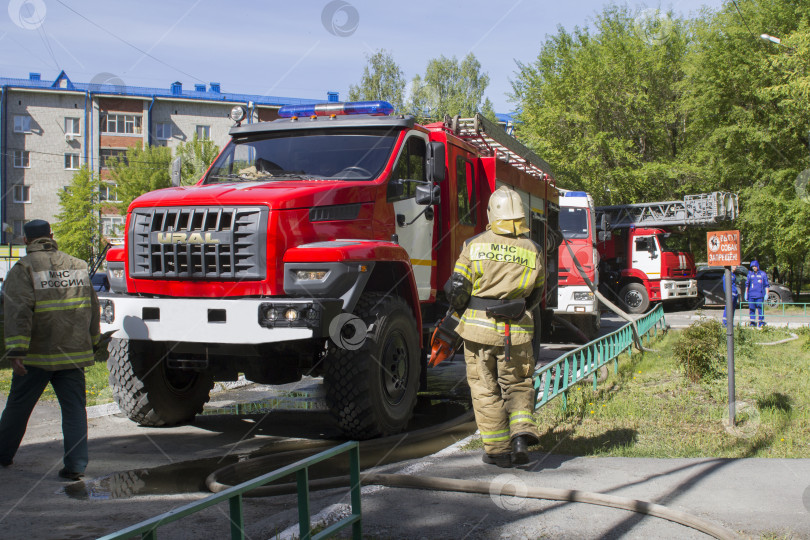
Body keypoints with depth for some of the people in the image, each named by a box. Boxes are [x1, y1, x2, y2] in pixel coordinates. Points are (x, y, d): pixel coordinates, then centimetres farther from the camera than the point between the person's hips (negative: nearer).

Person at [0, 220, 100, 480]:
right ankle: (76, 465, -1)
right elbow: (93, 307, 15)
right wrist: (92, 341, 26)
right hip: (74, 353, 3)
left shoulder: (23, 269, -7)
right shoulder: (78, 265, 9)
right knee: (74, 408, 5)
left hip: (37, 355, -3)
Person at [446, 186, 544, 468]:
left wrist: (464, 309, 16)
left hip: (479, 328, -1)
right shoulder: (533, 251, 0)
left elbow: (457, 290, -5)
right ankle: (522, 434, -2)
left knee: (485, 390, 10)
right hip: (517, 332, 2)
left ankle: (498, 450, 14)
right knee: (517, 385, 18)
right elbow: (535, 294, 10)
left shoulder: (475, 245, -6)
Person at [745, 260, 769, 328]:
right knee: (751, 309, 3)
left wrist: (766, 294, 0)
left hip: (760, 295, -2)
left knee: (760, 309, -3)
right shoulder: (750, 274, 10)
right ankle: (752, 322, 10)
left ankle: (761, 322, 5)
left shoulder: (763, 274, 4)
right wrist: (746, 294, 12)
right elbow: (747, 284, 16)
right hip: (751, 295, 3)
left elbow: (766, 285, 6)